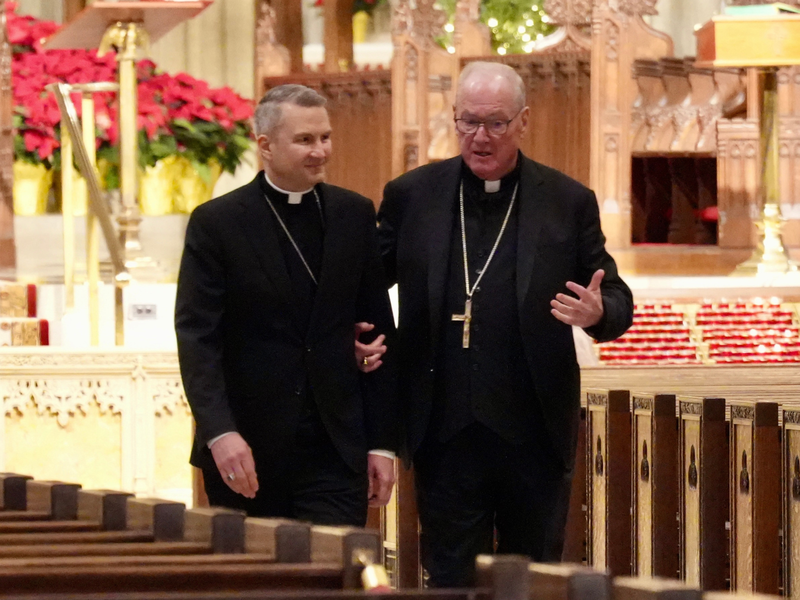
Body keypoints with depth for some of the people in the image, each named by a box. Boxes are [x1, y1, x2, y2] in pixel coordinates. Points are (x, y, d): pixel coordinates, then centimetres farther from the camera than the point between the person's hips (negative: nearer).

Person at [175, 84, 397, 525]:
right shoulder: (216, 223, -2)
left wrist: (382, 443, 7)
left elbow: (378, 332, 11)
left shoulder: (354, 215, 9)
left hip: (335, 455, 2)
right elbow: (197, 337, -8)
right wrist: (220, 433, -22)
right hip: (246, 454, -2)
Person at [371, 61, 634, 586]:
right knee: (452, 580, 4)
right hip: (447, 436, 0)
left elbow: (617, 301, 8)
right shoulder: (411, 196, 6)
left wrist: (599, 312, -16)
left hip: (535, 436, 0)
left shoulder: (568, 202, 4)